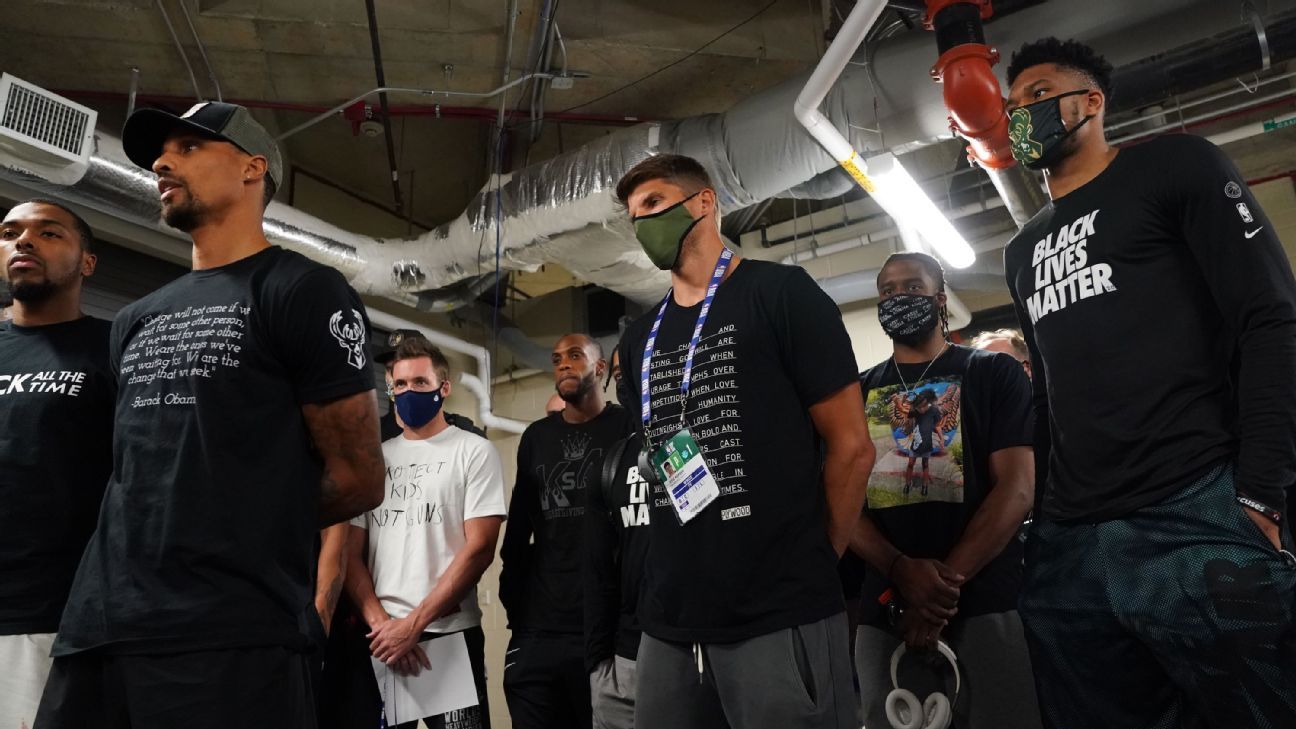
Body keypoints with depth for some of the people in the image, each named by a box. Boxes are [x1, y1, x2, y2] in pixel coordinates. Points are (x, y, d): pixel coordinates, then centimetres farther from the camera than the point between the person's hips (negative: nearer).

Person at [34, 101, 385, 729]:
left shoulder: (304, 291, -4)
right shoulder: (135, 323, 18)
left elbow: (358, 479, -6)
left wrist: (243, 528, 3)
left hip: (231, 641, -6)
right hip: (95, 632, 7)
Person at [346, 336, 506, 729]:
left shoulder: (474, 452, -1)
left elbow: (479, 548, -9)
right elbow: (351, 552, 9)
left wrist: (414, 624, -13)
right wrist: (379, 621, -7)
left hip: (450, 635, -4)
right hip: (381, 637, 4)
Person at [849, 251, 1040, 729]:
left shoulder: (993, 374, 5)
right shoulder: (857, 392, 12)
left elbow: (1016, 487, -6)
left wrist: (946, 581, -17)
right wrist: (902, 571, -15)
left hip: (985, 605, -2)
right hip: (885, 610, 3)